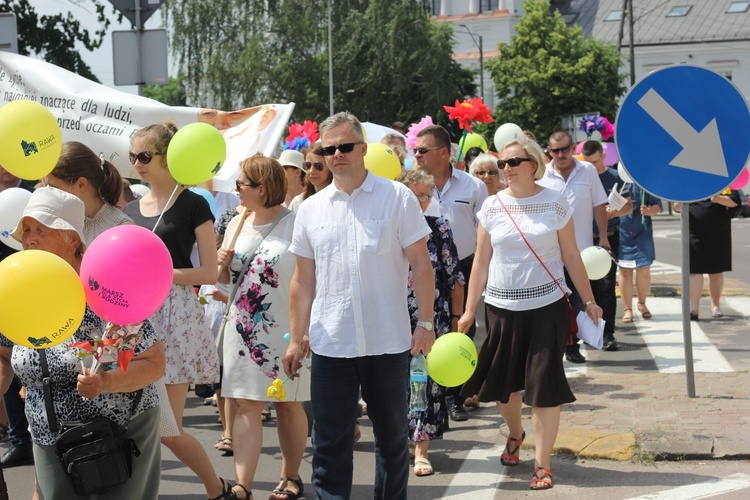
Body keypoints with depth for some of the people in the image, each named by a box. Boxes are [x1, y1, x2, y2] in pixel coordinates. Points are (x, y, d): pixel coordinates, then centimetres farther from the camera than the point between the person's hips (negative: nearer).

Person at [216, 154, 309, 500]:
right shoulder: (237, 224, 9)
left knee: (289, 404, 8)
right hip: (243, 329, 5)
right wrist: (224, 264, -3)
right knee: (245, 406, -1)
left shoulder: (294, 224, -9)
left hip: (284, 329, -5)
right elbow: (225, 279, 20)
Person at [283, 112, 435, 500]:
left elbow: (420, 264, -2)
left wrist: (425, 323, -7)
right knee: (329, 440, 4)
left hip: (388, 341, -2)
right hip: (330, 344, 2)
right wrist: (297, 338, 7)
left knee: (392, 436, 11)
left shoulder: (397, 198, -1)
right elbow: (303, 279, 11)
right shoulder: (311, 209, 7)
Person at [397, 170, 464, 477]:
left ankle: (421, 448, 6)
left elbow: (455, 277, 3)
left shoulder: (440, 229, 0)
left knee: (428, 379, -1)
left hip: (433, 318, -1)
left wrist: (457, 317, 1)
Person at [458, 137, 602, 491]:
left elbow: (571, 257, 3)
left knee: (544, 386, -5)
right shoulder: (492, 206, 2)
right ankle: (515, 434, 41)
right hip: (502, 307, 2)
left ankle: (542, 462, 5)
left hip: (546, 307, -2)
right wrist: (469, 310, 3)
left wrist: (589, 301, 1)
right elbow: (481, 262, 5)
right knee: (503, 383, 11)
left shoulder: (555, 203, -2)